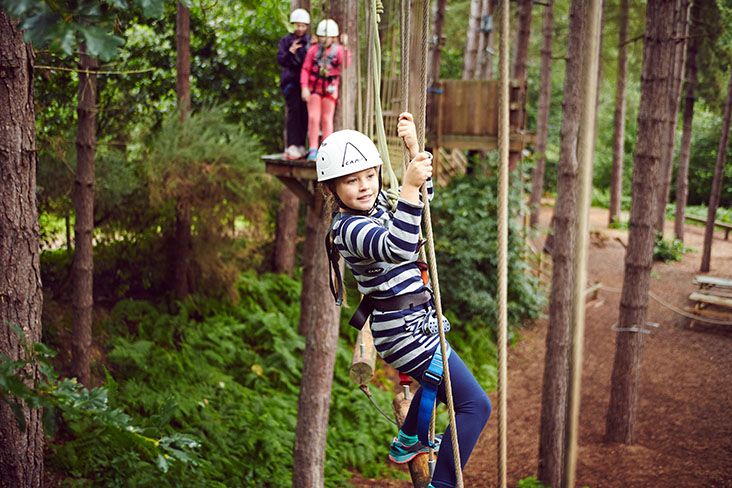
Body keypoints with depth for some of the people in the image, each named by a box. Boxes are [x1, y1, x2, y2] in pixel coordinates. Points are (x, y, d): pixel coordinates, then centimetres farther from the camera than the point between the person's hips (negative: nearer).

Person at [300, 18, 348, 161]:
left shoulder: (338, 50, -1)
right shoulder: (313, 50, 1)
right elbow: (305, 69, 0)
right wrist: (304, 88, -9)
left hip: (330, 88, -1)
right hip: (314, 87, 1)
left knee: (327, 119, 3)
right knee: (313, 118, -6)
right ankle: (312, 150, -2)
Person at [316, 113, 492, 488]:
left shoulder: (377, 205, 4)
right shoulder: (349, 229, -24)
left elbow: (421, 199, 18)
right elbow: (398, 248, -43)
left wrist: (414, 150, 3)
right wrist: (409, 187, -49)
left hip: (412, 325, 10)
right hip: (407, 330, -10)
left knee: (436, 381, 37)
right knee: (475, 405, -10)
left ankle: (408, 444, 58)